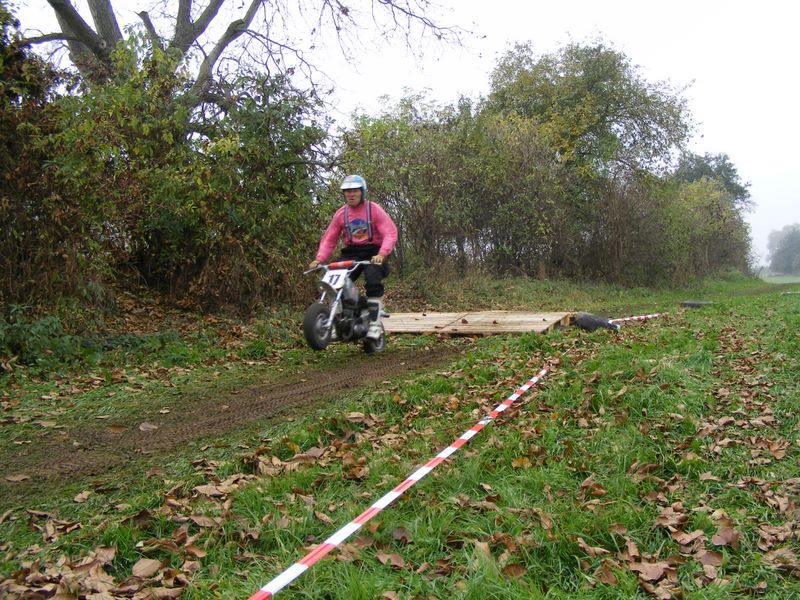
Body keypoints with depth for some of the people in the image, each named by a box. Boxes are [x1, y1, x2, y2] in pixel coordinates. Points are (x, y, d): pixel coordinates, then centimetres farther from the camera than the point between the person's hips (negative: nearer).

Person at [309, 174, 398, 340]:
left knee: (373, 281, -28)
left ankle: (374, 323, -20)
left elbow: (390, 233, -10)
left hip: (372, 253, -4)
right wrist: (319, 259, -6)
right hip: (350, 253, 4)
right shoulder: (340, 213, 10)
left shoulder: (374, 209, -1)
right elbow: (329, 238, 10)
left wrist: (382, 253, -27)